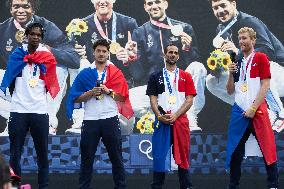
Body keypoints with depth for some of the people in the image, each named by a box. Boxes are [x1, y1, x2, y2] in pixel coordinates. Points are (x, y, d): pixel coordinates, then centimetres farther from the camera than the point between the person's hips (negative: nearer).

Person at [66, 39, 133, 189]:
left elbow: (123, 97, 3)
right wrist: (91, 93, -13)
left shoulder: (116, 73, 6)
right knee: (87, 157, 4)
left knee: (116, 156, 4)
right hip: (90, 120, 0)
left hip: (110, 119, 0)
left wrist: (108, 91, -12)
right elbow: (76, 98, 3)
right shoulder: (85, 73, 7)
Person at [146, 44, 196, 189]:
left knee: (182, 155, 2)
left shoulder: (186, 77, 8)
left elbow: (189, 100, 1)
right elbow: (153, 99, 5)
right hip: (162, 121, 0)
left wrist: (175, 115, -11)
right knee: (159, 155, -1)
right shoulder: (155, 77, 11)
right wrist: (159, 116, -12)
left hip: (180, 120, 0)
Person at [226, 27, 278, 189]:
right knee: (235, 151, 5)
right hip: (239, 112, 5)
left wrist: (253, 108, -12)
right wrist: (231, 74, 0)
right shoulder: (237, 63, 17)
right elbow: (230, 91, 18)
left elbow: (265, 86, -7)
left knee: (268, 149, -6)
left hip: (258, 111, -5)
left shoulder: (261, 58, 0)